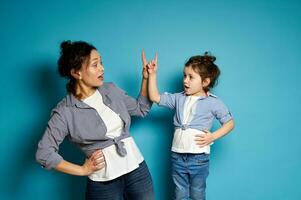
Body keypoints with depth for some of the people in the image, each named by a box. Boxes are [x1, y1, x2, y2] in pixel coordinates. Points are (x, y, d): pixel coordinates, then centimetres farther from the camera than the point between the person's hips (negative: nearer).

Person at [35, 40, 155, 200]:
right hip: (103, 184, -4)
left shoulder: (111, 90, 3)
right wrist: (82, 170, -7)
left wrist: (146, 77, 5)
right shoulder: (65, 111, -11)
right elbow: (44, 153, -9)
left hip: (137, 169, 4)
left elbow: (141, 109, 16)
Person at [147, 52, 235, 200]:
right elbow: (155, 97, 4)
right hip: (177, 156, 3)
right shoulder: (179, 98, 6)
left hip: (199, 158, -3)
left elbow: (229, 123, 3)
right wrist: (152, 74, -1)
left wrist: (213, 136, -10)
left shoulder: (213, 103, -3)